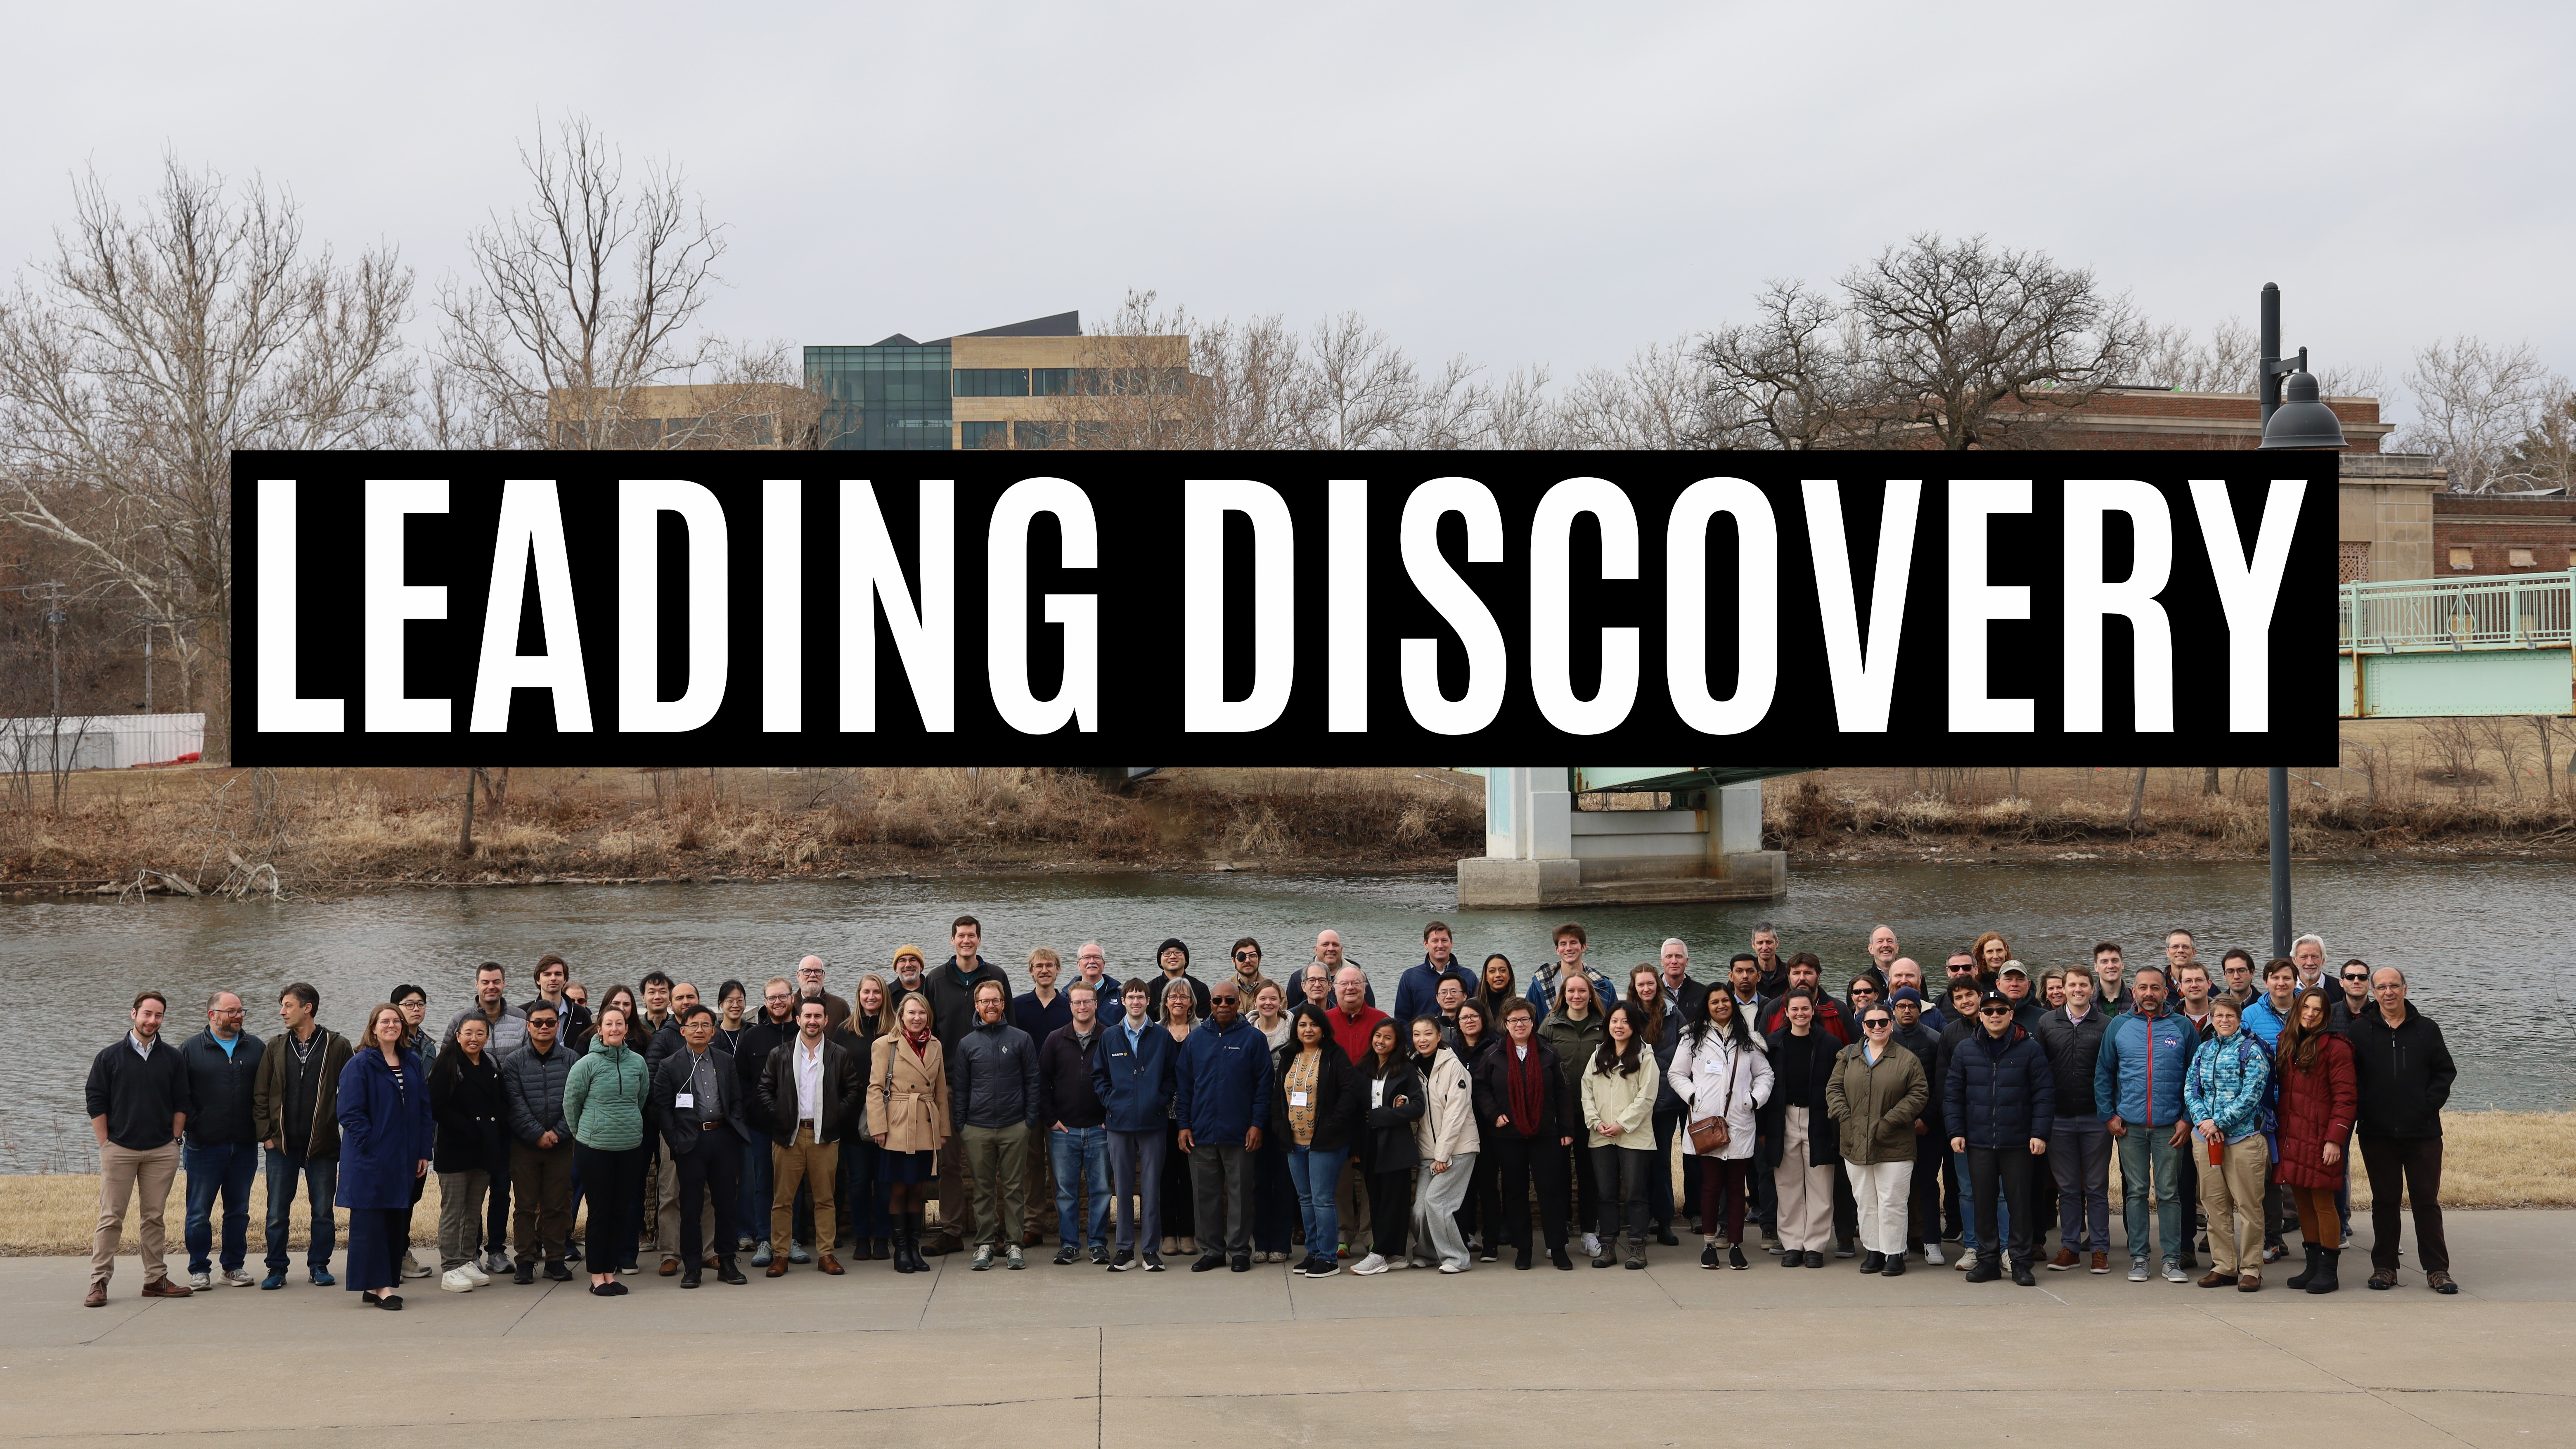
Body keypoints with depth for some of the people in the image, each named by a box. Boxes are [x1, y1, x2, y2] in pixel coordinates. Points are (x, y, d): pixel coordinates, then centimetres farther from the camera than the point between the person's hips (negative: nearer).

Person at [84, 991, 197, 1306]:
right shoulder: (109, 1056, 2)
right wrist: (106, 1145, -3)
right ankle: (99, 1283, 0)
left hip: (162, 1151, 2)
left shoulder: (172, 1058, 8)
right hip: (118, 1150, -2)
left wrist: (173, 1140, 3)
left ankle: (156, 1279, 12)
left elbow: (182, 1103, 11)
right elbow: (97, 1103, 2)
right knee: (110, 1218, -3)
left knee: (154, 1218, 7)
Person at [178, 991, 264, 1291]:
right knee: (199, 1212, 1)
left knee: (239, 1210, 9)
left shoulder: (256, 1048, 9)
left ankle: (235, 1266, 19)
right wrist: (177, 1135, -5)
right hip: (203, 1145, -3)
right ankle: (199, 1269, 10)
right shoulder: (190, 1050, 1)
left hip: (245, 1145, 3)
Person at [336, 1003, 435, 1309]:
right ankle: (378, 1285, -4)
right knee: (371, 1221, -5)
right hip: (370, 1160, -6)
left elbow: (424, 1109, 11)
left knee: (397, 1222, 7)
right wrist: (370, 1145, -16)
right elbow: (351, 1113, -10)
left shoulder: (413, 1064, 11)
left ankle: (378, 1285, 14)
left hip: (404, 1159, 6)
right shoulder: (360, 1065, -6)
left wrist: (424, 1152, 5)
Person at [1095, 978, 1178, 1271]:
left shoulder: (1163, 1037, 5)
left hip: (1152, 1122, -1)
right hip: (1119, 1122, 1)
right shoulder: (1110, 1037, 8)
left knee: (1152, 1188, 0)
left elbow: (1172, 1076, 7)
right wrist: (1110, 1102, -1)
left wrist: (1162, 1102, -5)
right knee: (1122, 1188, 4)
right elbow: (1099, 1076, 12)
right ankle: (1125, 1249, 9)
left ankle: (1151, 1249, 6)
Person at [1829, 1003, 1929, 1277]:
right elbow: (1834, 1089, 9)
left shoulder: (1908, 1060, 0)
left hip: (1894, 1147, -3)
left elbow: (1919, 1094, -5)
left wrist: (1889, 1122, -12)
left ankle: (1894, 1254, 7)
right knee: (1865, 1201, 9)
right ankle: (1873, 1251, 18)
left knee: (1892, 1203, -2)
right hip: (1856, 1143, 3)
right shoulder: (1848, 1056, 10)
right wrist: (1845, 1118, -7)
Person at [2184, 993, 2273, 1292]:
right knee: (2215, 1204, 7)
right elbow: (2190, 1089, 9)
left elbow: (2251, 1096, -10)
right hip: (2207, 1136, 5)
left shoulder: (2251, 1051, -3)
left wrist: (2219, 1122, -14)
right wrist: (2204, 1121, -8)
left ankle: (2251, 1269, 3)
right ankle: (2224, 1266, 15)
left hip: (2244, 1136, -5)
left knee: (2248, 1205, -2)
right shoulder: (2204, 1050, 13)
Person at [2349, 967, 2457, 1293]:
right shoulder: (2361, 1033, 4)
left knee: (2426, 1200, 2)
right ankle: (2384, 1267, 15)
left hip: (2423, 1132, -1)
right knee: (2384, 1201, 8)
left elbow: (2446, 1072, 6)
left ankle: (2437, 1269, 7)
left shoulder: (2426, 1030, 4)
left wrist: (2429, 1105, -6)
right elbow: (2350, 1080, 6)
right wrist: (2363, 1109, -7)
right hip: (2377, 1133, 1)